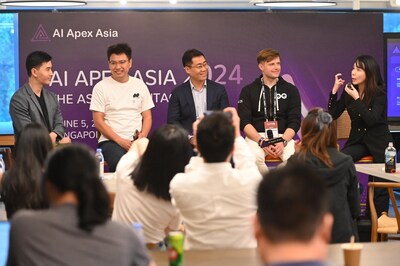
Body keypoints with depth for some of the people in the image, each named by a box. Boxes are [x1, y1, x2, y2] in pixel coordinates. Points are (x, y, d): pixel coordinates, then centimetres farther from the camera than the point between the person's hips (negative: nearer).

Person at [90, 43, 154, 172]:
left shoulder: (140, 85, 15)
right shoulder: (101, 87, 6)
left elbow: (147, 117, 15)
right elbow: (98, 121, 1)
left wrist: (142, 136, -6)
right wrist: (120, 141, -10)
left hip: (137, 141, 3)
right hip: (111, 141, -3)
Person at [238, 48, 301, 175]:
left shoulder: (291, 90, 12)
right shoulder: (248, 91, 9)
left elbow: (295, 122, 5)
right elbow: (244, 122, 0)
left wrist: (283, 142, -14)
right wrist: (262, 142, -16)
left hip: (284, 136, 1)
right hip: (256, 136, -1)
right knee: (255, 158, -36)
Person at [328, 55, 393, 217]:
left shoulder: (379, 93, -10)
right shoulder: (348, 91, 1)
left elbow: (372, 119, -22)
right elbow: (333, 115, 1)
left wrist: (356, 99, -24)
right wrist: (334, 91, -8)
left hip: (378, 142, -3)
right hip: (357, 140, 3)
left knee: (379, 183, -14)